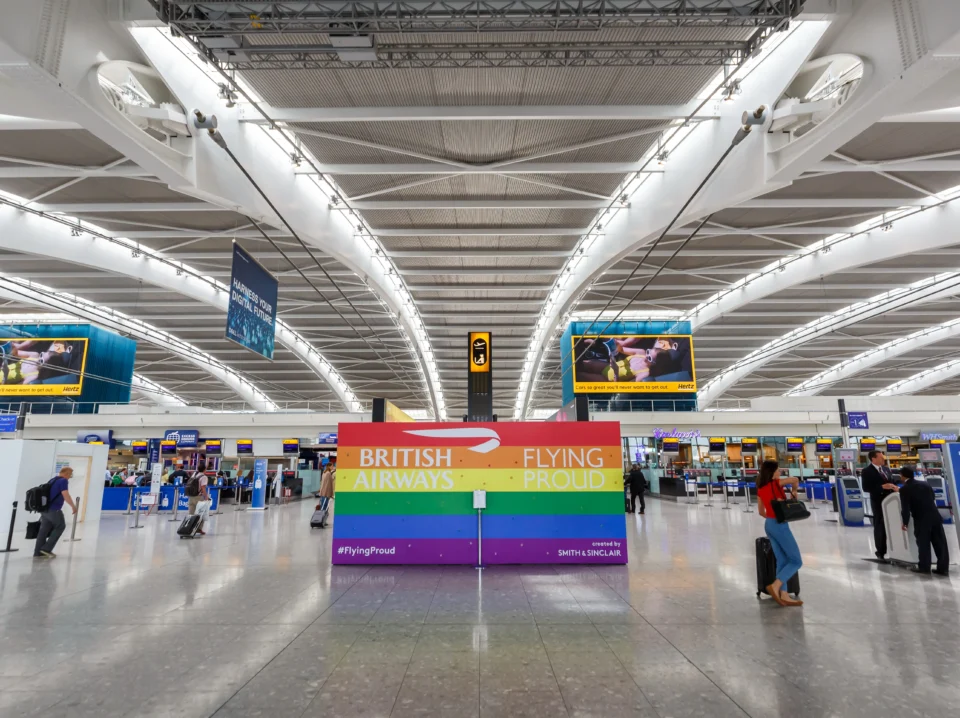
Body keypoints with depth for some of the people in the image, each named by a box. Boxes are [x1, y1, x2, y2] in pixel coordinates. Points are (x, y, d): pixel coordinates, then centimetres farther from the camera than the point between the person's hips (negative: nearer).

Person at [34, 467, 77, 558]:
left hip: (45, 508, 8)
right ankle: (47, 548, 3)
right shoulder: (63, 481, -13)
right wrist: (73, 506, -11)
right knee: (60, 527, 7)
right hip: (54, 510, -8)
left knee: (44, 530, 10)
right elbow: (66, 496, -20)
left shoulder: (52, 480, 14)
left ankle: (38, 552, 11)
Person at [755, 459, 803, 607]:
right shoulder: (775, 483, -12)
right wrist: (794, 491, -2)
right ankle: (775, 586, -10)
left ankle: (784, 595, 9)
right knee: (796, 561, 1)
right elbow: (795, 479, -21)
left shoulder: (760, 489, 8)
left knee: (782, 561, 10)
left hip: (769, 525, 7)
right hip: (779, 525, -7)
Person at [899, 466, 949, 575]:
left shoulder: (904, 489, -8)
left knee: (923, 544, 4)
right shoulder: (925, 484, 11)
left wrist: (905, 523, 0)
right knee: (940, 543, 9)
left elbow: (905, 508, -11)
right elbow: (934, 498, 23)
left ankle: (924, 567, 11)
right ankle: (943, 568, 14)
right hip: (935, 517, 6)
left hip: (921, 520, -6)